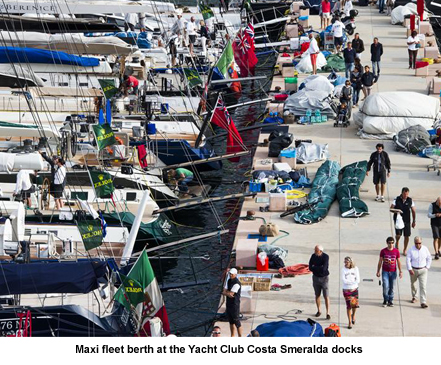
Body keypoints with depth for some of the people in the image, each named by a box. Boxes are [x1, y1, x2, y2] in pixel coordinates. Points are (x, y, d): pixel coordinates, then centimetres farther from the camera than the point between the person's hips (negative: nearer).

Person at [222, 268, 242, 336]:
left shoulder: (237, 283, -19)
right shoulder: (228, 281, 9)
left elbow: (231, 293, -22)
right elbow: (224, 292, 4)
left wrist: (226, 292, -4)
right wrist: (228, 294, -17)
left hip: (235, 304, -8)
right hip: (229, 303, 8)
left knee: (236, 321, -6)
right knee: (231, 321, 15)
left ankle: (240, 337, -2)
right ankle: (232, 337, 24)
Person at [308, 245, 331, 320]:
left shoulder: (325, 257, -17)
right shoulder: (313, 256, -4)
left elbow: (324, 268, -26)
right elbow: (310, 268, -8)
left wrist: (314, 268, -15)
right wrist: (319, 268, -19)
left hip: (324, 278, -4)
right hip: (316, 277, 4)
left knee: (326, 296, -4)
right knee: (317, 295, 13)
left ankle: (328, 313, -1)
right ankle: (318, 311, 26)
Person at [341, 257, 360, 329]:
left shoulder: (355, 269, -2)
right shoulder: (343, 269, -5)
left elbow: (358, 280, -6)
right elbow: (344, 280, -13)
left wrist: (348, 281, -16)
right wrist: (353, 281, -14)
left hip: (354, 289, 2)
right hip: (346, 290, -2)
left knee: (355, 304, 3)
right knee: (348, 306, -5)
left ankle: (353, 315, 37)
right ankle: (350, 322, 5)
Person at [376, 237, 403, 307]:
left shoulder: (396, 251, 0)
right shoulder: (383, 251, -3)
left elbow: (398, 262, 6)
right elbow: (380, 262, 4)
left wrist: (400, 271, 3)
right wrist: (378, 271, 5)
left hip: (393, 272, 1)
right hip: (385, 271, -1)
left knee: (391, 287, 6)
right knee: (385, 287, -10)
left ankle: (390, 301, 17)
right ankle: (385, 301, 7)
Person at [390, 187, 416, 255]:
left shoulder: (410, 200, 0)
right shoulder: (397, 200, -4)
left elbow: (413, 211, 8)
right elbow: (391, 208, -5)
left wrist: (414, 221, 7)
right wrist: (396, 211, -26)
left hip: (407, 221, 1)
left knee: (407, 236, 1)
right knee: (398, 234, -11)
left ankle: (405, 249, 20)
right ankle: (397, 242, 24)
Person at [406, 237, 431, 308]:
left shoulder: (425, 249, -3)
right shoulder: (411, 250, -9)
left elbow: (429, 259, 8)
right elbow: (408, 260, -8)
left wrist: (427, 267, 0)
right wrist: (410, 269, -18)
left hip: (423, 270, -1)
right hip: (413, 270, 1)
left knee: (423, 286, -10)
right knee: (413, 284, 18)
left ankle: (423, 302, -13)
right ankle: (414, 297, 43)